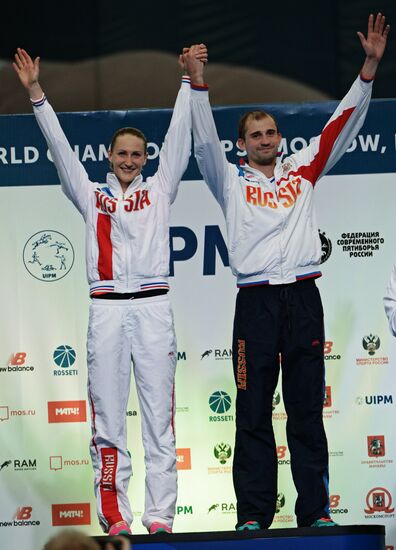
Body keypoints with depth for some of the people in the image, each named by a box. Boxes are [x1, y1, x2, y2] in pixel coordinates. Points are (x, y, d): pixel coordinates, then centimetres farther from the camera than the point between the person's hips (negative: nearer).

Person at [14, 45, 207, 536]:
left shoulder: (159, 190, 13)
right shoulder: (91, 196, 15)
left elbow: (178, 138, 8)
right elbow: (60, 148, 9)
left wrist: (188, 81, 2)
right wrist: (35, 94, 2)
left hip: (152, 307, -1)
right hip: (106, 309, 1)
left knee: (159, 414, -3)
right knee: (108, 416, -2)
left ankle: (160, 515, -3)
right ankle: (115, 516, 0)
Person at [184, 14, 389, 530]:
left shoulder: (302, 171, 15)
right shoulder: (231, 181, 9)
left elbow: (342, 127, 10)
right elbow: (205, 143, -5)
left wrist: (369, 66, 1)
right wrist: (197, 83, -18)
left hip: (303, 297, 2)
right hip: (255, 300, -2)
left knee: (308, 410, 3)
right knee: (253, 413, 0)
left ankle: (315, 511, 5)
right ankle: (253, 516, 2)